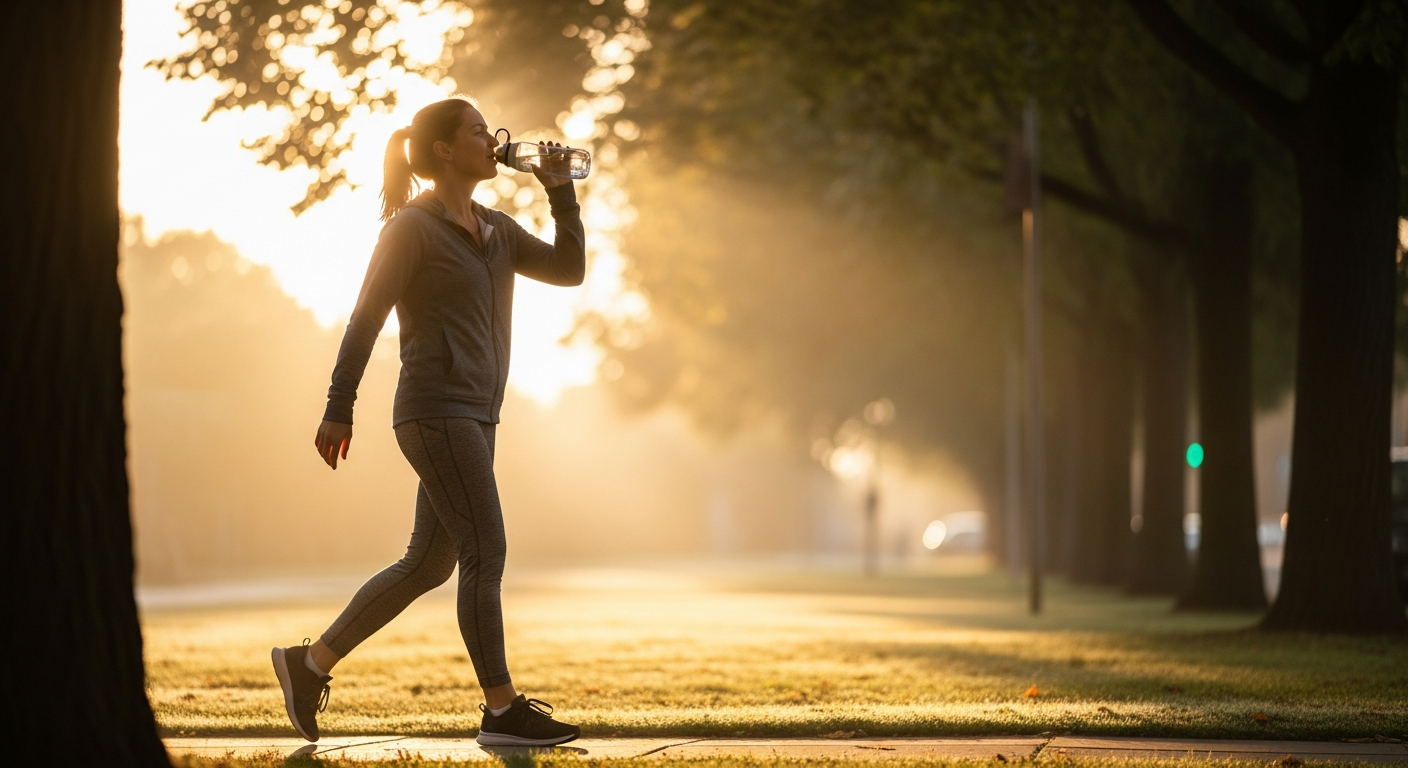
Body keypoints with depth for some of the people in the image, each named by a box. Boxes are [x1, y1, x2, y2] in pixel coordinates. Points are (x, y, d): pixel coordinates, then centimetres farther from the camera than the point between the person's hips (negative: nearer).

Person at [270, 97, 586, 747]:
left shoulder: (495, 229, 16)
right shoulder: (412, 226, -7)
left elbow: (569, 270, 15)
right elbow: (365, 319, -9)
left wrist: (561, 191, 7)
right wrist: (338, 410, -12)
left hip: (473, 418, 9)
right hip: (436, 410, -9)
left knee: (427, 565, 11)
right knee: (485, 557, -9)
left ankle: (310, 663, 20)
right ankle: (502, 710, -4)